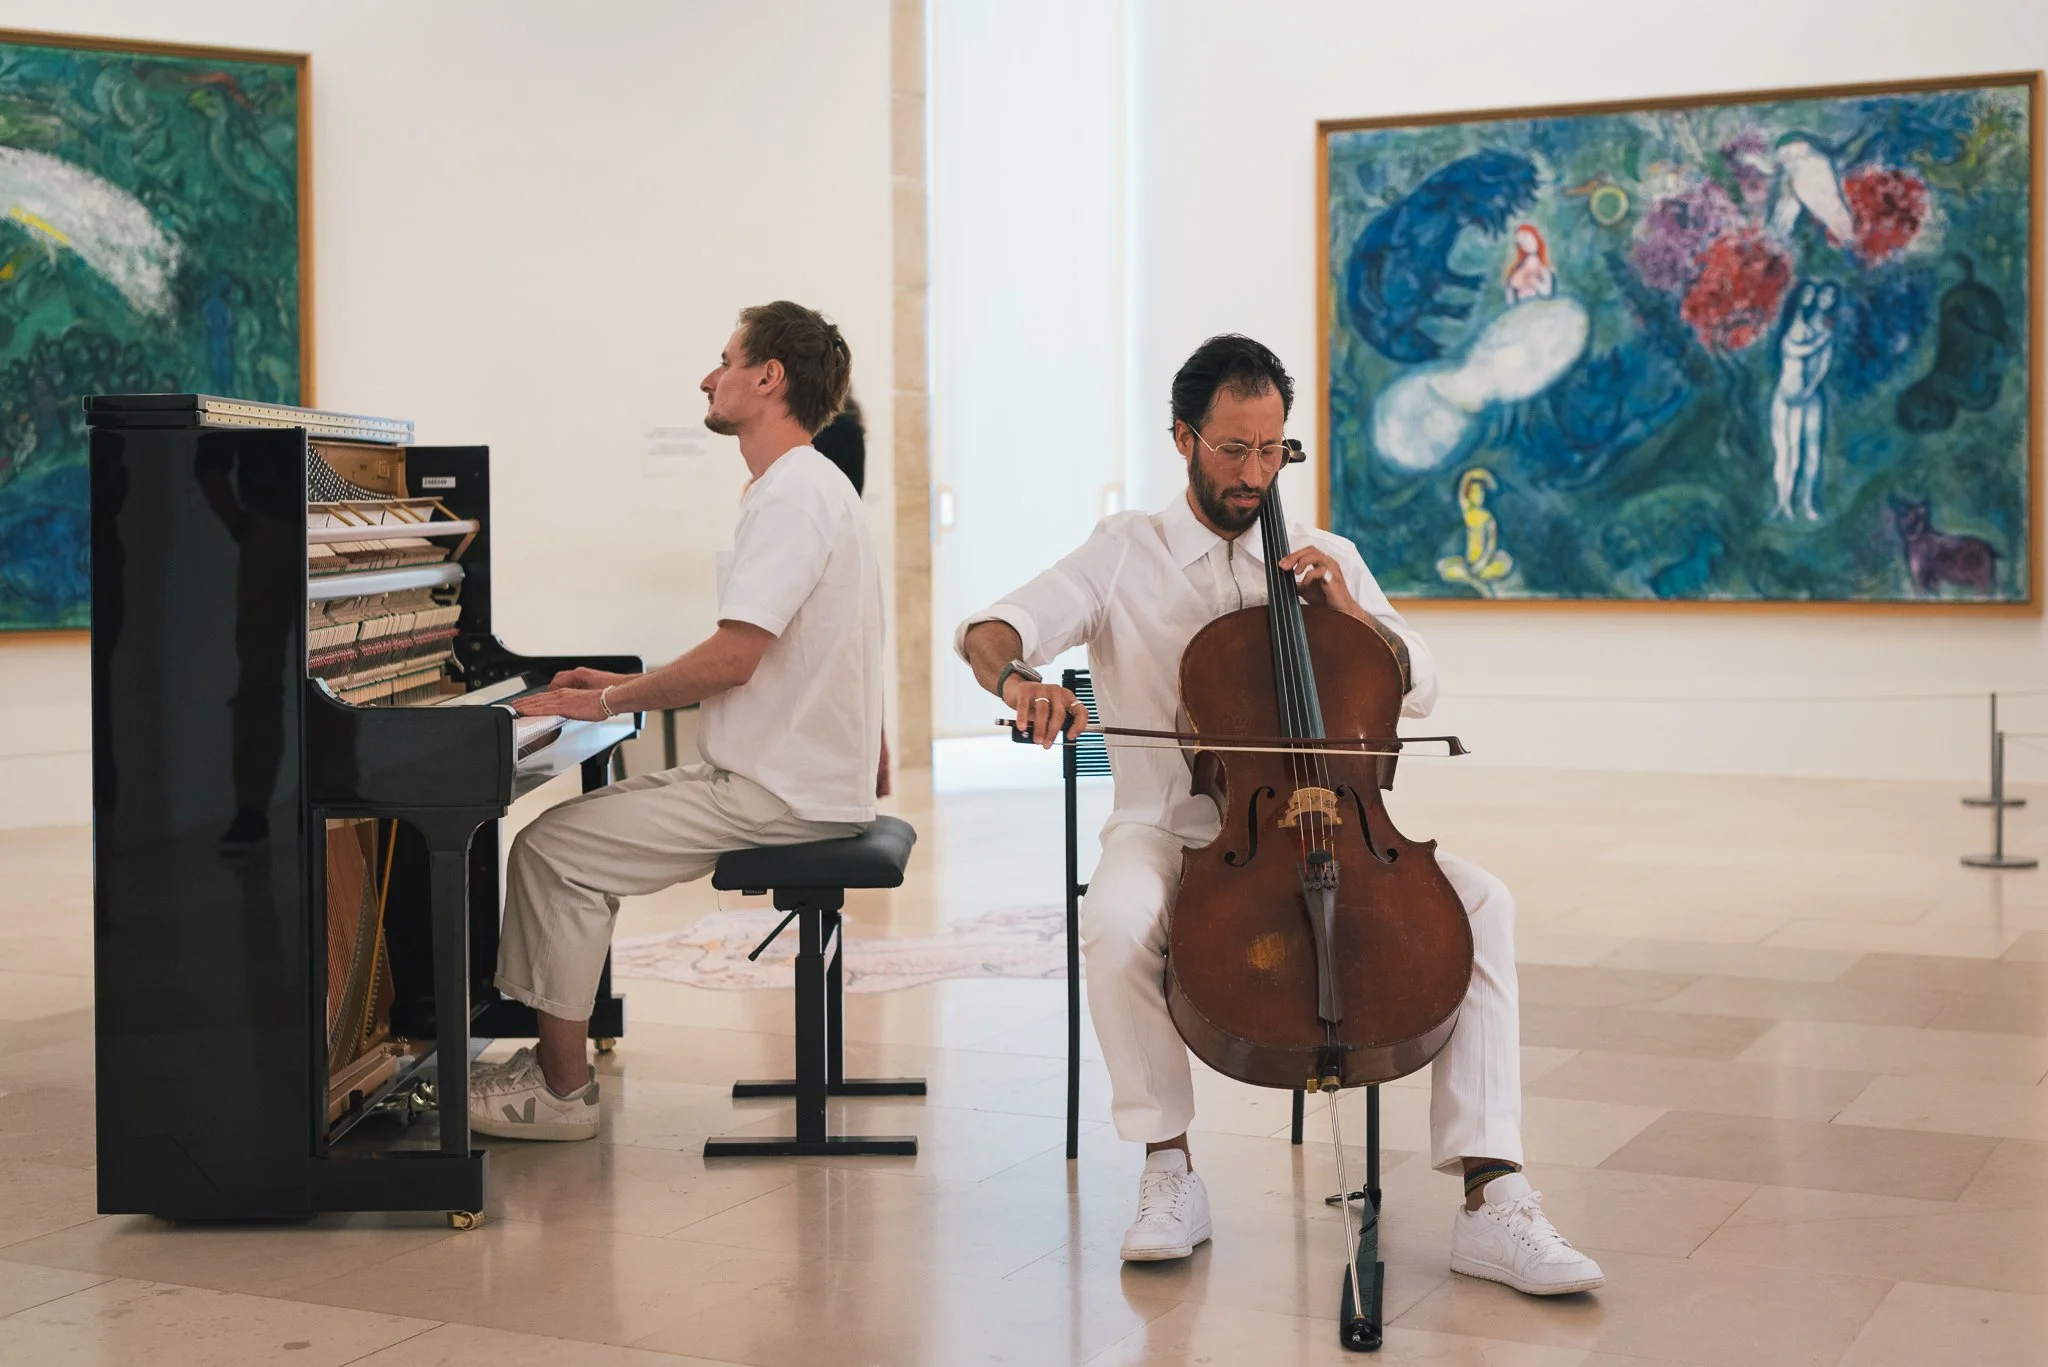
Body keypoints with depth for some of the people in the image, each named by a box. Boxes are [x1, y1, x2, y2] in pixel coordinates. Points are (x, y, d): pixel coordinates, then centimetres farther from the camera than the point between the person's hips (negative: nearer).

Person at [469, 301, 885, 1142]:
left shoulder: (793, 494, -17)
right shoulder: (806, 487, 17)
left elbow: (734, 658, -25)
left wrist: (606, 702, -13)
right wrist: (626, 690, 14)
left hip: (778, 793, -11)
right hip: (788, 776, 11)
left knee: (551, 849, -11)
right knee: (578, 820, 15)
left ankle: (563, 1090, -3)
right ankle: (556, 1055, 16)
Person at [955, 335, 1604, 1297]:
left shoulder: (1328, 559, 14)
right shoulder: (1127, 553, 5)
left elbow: (1420, 688, 14)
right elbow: (988, 633, -7)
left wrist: (1349, 612, -4)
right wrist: (1019, 679, -32)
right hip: (1170, 828, -2)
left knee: (1483, 902, -22)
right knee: (1116, 920, -37)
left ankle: (1492, 1201, -25)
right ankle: (1168, 1173, -16)